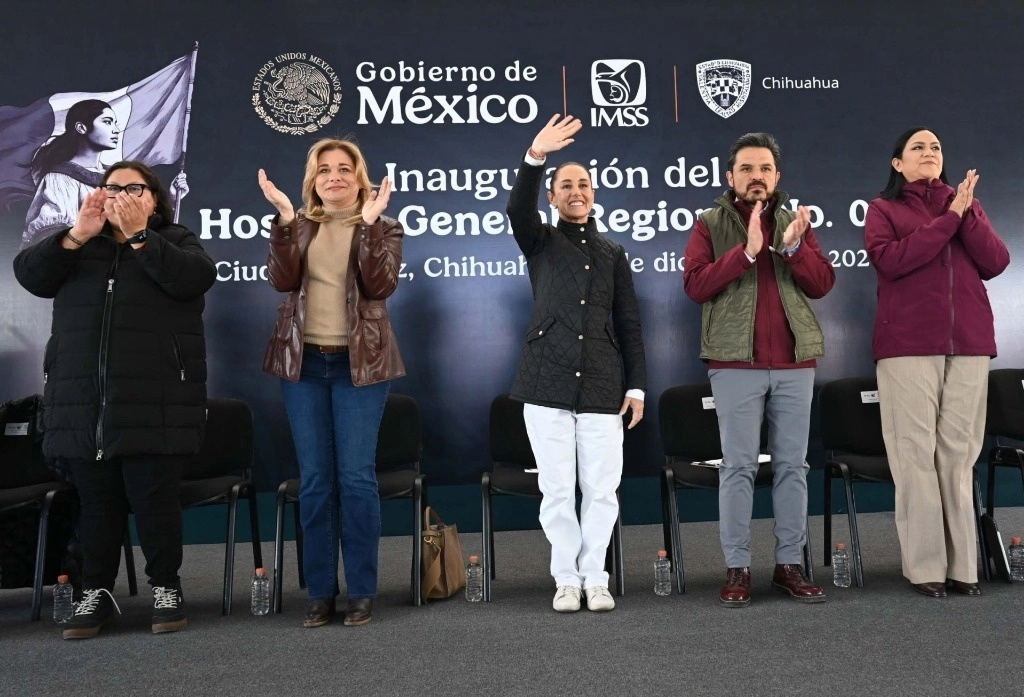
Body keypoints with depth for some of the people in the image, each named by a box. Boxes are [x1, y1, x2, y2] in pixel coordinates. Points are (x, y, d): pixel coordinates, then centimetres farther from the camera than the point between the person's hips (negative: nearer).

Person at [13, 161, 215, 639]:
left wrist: (137, 236, -13)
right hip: (82, 400, 3)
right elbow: (29, 274, 4)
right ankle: (96, 591, 20)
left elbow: (194, 279, -13)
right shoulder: (78, 244, 19)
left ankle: (166, 587, 14)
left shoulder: (175, 241, 9)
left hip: (153, 401, -3)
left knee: (154, 496, -1)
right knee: (96, 500, 9)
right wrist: (78, 234, -7)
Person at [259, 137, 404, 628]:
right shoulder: (300, 226, 11)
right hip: (304, 362, 3)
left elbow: (380, 285, -13)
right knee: (314, 479, 5)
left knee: (356, 477, -3)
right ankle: (320, 591, 15)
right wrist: (285, 219, -14)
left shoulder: (383, 229, 4)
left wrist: (369, 222, -17)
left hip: (359, 363, -2)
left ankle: (362, 591, 9)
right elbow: (282, 280, -6)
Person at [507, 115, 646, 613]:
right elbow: (517, 208, -13)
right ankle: (566, 579, 14)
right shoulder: (540, 241, 10)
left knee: (602, 488, 1)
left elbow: (629, 324, 13)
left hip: (602, 384, 2)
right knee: (556, 488, 2)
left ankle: (595, 578, 15)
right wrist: (535, 159, -30)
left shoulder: (613, 253, 16)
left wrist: (637, 385, 5)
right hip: (547, 383, -1)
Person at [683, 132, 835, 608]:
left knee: (792, 465, 7)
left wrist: (793, 247, -13)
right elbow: (696, 285, -10)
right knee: (739, 466, -1)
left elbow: (822, 283, 4)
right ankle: (737, 568, 6)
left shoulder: (795, 221, 14)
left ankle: (790, 564, 16)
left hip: (794, 362, 4)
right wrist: (747, 250, -19)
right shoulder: (710, 224, 4)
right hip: (736, 361, -3)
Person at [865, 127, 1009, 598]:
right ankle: (924, 565, 0)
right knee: (916, 453, -5)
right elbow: (889, 260, -12)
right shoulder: (883, 209, 8)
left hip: (969, 344, 3)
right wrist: (949, 217, -10)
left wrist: (968, 214, -7)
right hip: (908, 346, -3)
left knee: (960, 453, 3)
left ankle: (962, 564, 8)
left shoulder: (965, 203, 18)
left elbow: (995, 264, 5)